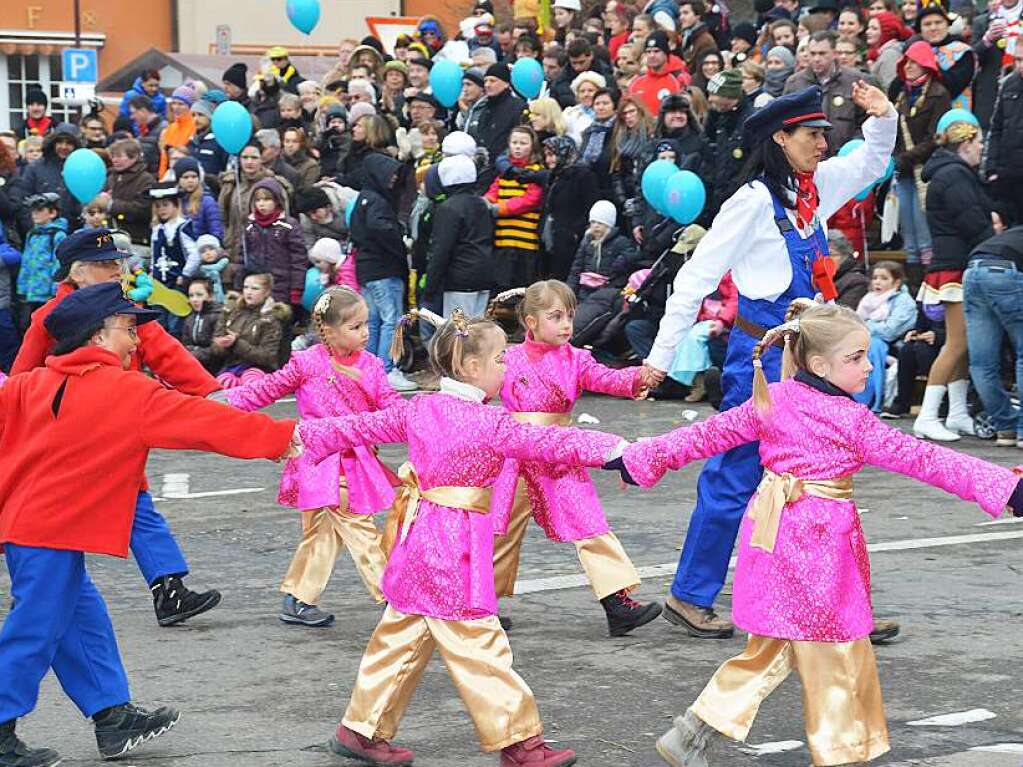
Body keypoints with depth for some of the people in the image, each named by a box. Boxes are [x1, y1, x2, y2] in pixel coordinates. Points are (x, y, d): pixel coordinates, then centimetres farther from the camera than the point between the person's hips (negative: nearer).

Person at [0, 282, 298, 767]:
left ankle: (113, 717, 23)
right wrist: (283, 436, -4)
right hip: (52, 532, -8)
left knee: (82, 620, 15)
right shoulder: (127, 391, -11)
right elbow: (204, 421, -9)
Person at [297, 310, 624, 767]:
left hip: (416, 537, 8)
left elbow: (360, 426, 15)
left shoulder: (418, 409, 7)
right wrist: (613, 448, -19)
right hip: (456, 545, -8)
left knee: (401, 638, 16)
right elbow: (550, 444, -18)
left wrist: (306, 438, 27)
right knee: (477, 644, -4)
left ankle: (362, 729, 23)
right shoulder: (490, 425, -13)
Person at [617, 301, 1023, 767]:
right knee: (834, 652, 6)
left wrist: (644, 459, 22)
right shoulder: (852, 421, -13)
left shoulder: (770, 401, 3)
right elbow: (920, 459, -13)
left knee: (774, 648, 17)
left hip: (775, 532, 7)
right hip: (820, 539, -7)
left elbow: (709, 435, 10)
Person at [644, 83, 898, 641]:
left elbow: (871, 164, 26)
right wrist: (661, 356, -12)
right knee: (735, 478, -1)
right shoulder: (755, 199, -14)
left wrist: (882, 118, 6)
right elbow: (697, 277, -12)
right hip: (761, 356, -8)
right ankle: (689, 596, 11)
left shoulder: (814, 188, 7)